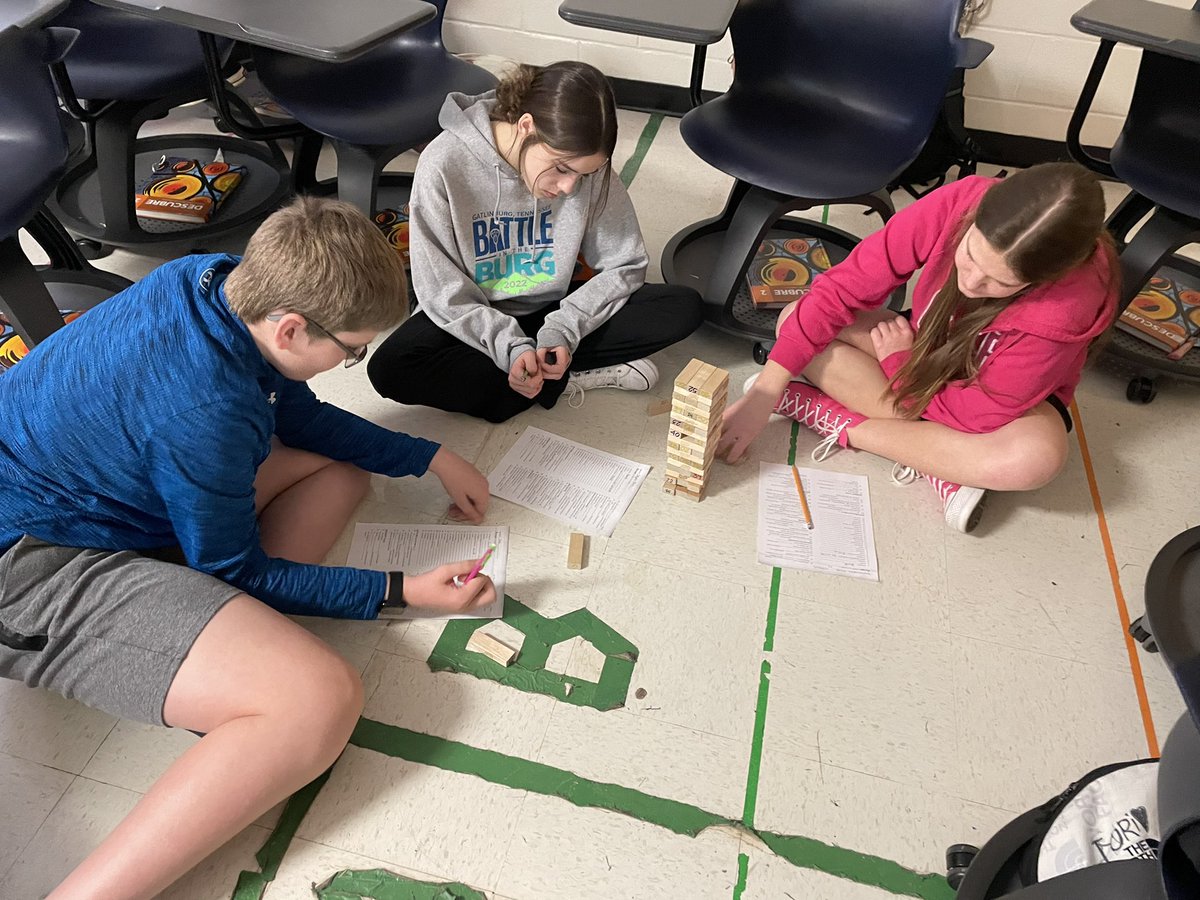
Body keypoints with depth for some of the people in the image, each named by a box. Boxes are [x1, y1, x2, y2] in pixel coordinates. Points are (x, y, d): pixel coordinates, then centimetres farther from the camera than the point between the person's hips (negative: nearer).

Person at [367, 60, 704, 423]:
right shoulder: (444, 165, -23)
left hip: (555, 308, 1)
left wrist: (562, 331, -24)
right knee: (389, 369, -31)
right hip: (478, 316, -1)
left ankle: (547, 366, -17)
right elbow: (444, 293, -18)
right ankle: (574, 376, -21)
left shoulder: (584, 164, -17)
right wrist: (510, 348, -30)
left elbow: (624, 265, -10)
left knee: (684, 308, -15)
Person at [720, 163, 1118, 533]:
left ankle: (842, 423, -23)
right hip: (923, 352, 3)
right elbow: (842, 288, -26)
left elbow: (975, 415, -29)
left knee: (1036, 457, -38)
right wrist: (765, 391, -30)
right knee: (794, 319, -20)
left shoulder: (1068, 308, -36)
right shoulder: (957, 204, -31)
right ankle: (943, 461, -22)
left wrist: (898, 360, -17)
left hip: (1000, 396, -3)